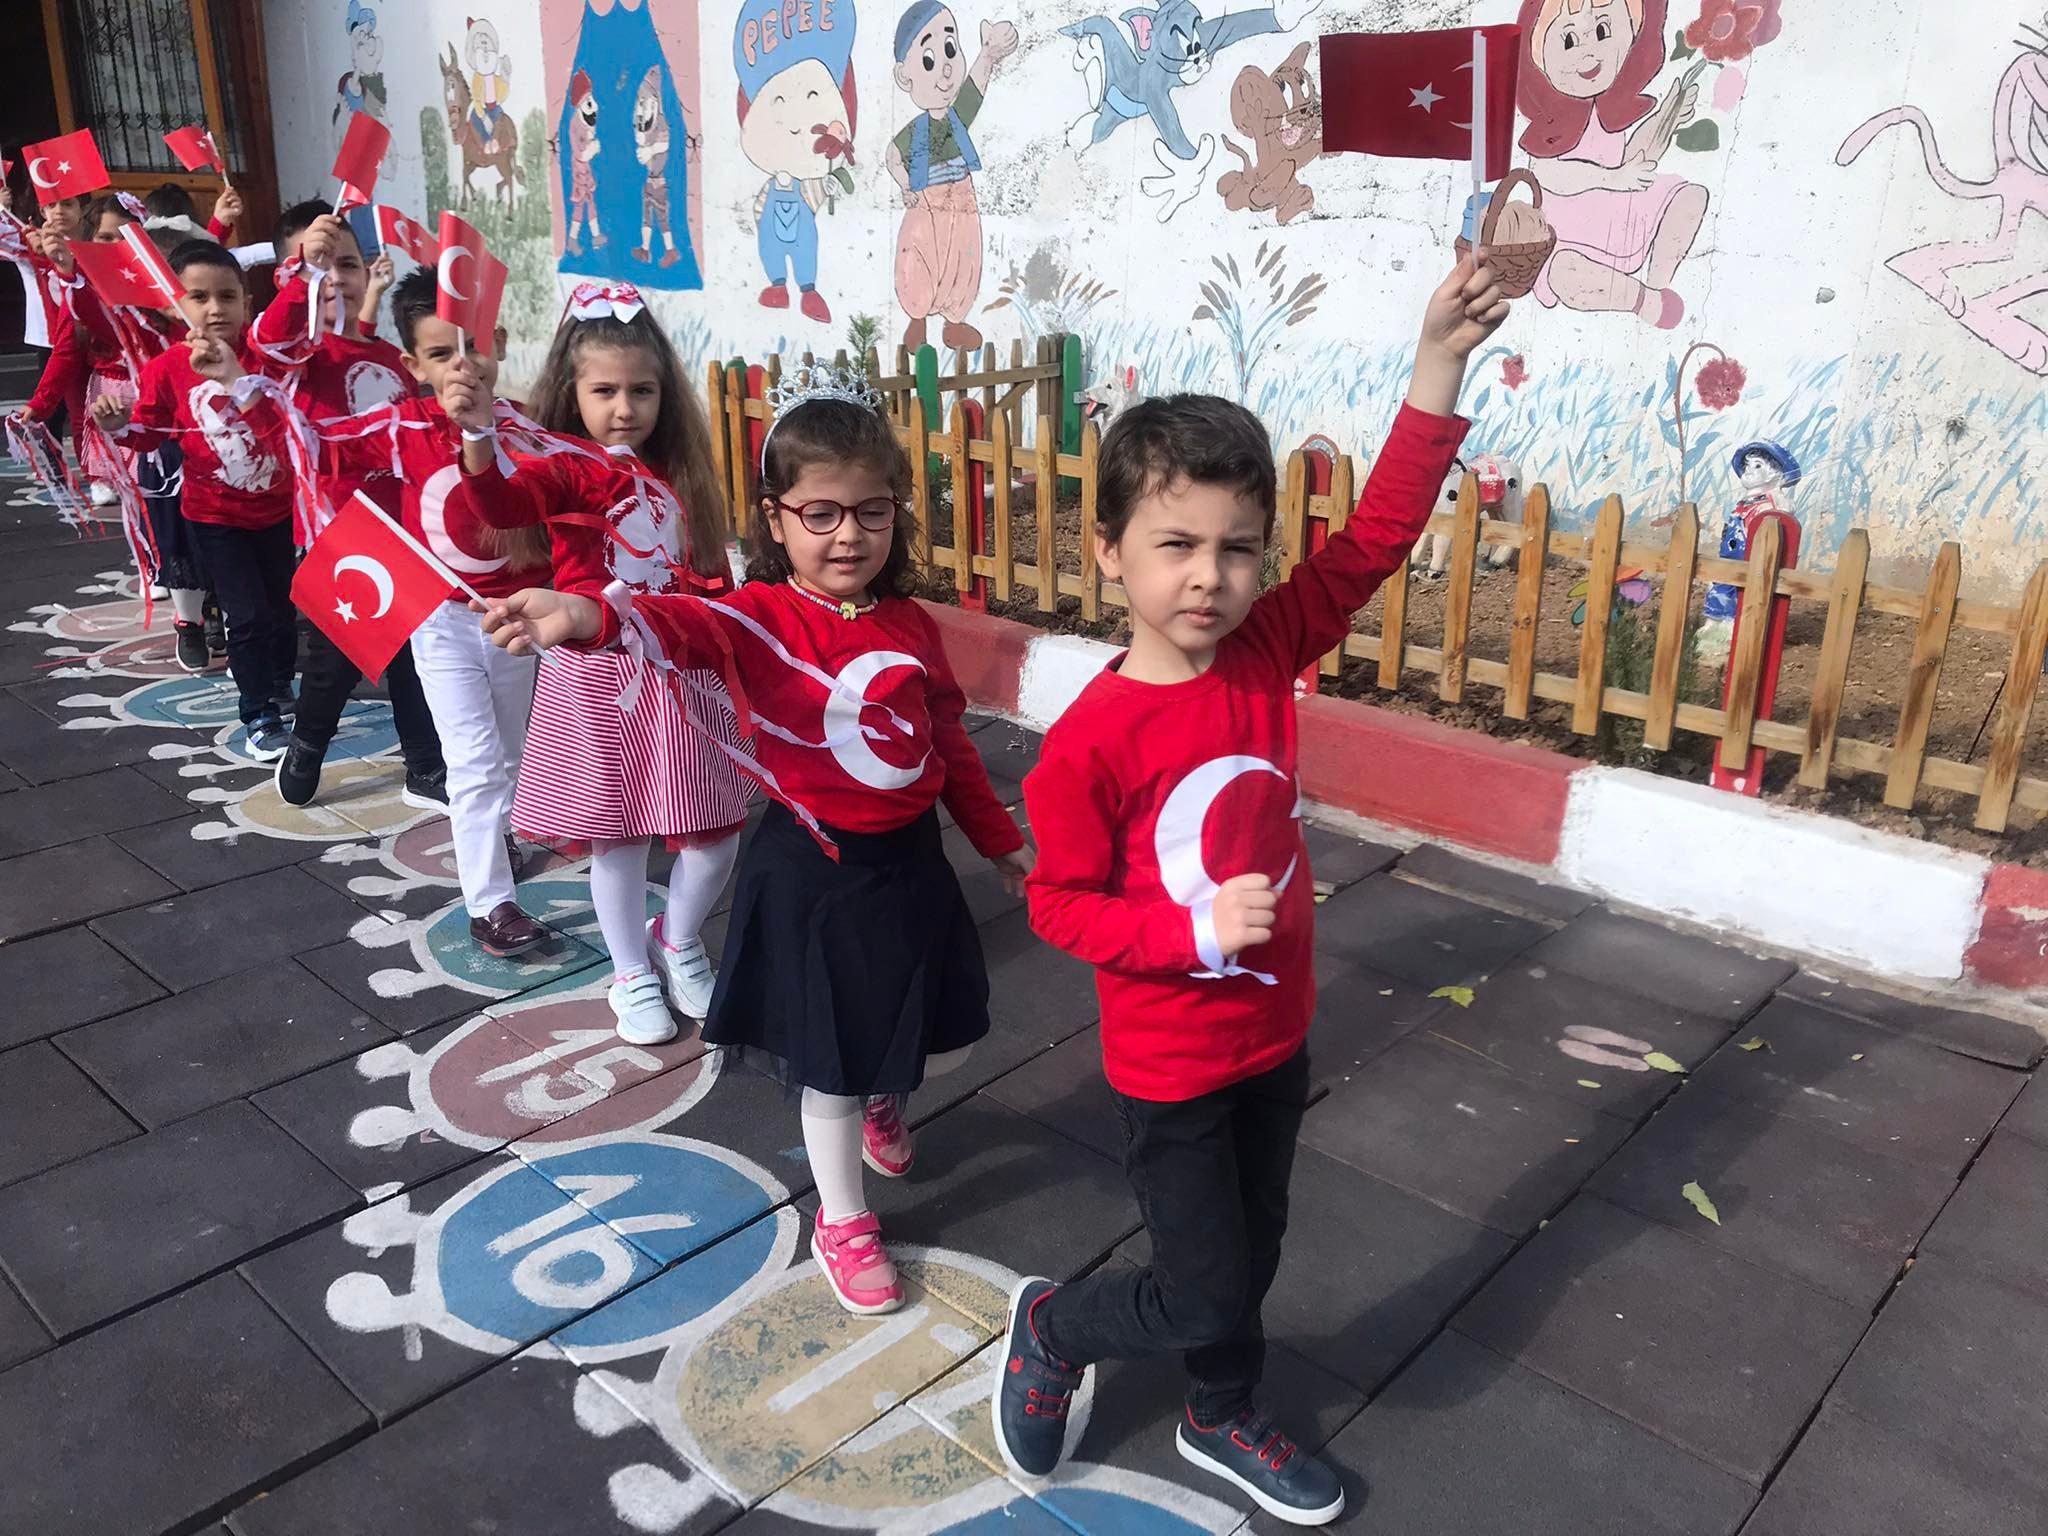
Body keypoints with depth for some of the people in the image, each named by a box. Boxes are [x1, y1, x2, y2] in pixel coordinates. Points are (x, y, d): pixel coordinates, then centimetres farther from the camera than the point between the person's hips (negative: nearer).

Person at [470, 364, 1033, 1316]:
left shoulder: (910, 627, 2)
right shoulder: (763, 619, -15)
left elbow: (950, 743, 12)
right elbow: (686, 627, -37)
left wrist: (999, 839, 18)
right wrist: (590, 617, -59)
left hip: (910, 862, 5)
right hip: (811, 872, -5)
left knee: (943, 1045, 17)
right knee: (832, 1066, 9)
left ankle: (883, 1101, 53)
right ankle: (842, 1224, 34)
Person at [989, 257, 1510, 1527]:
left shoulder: (1268, 649, -10)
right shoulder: (1092, 740, -23)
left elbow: (1377, 538, -14)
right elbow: (1061, 903, -15)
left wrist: (1440, 365, -22)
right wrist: (1199, 928, -27)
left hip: (1276, 1032, 5)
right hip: (1171, 1064, -5)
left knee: (1248, 1254, 23)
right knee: (1208, 1294, 7)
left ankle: (1223, 1420, 50)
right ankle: (1052, 1328, 37)